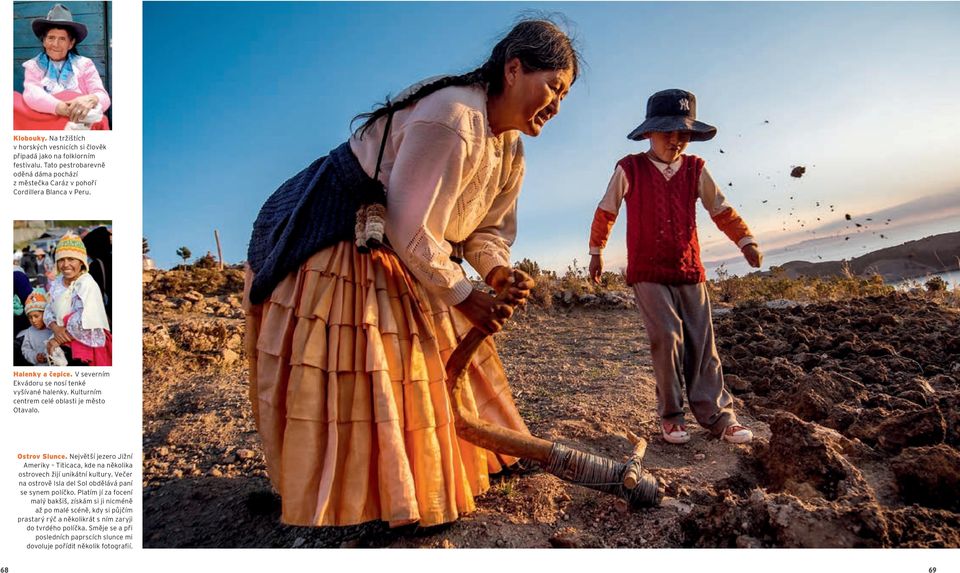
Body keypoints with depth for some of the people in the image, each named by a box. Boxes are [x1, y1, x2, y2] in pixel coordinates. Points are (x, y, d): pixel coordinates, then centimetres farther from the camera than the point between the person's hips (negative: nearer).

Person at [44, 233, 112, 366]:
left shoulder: (87, 284, -19)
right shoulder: (57, 282, 4)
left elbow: (84, 326, -24)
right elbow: (49, 312, 6)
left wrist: (58, 340, -13)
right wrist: (55, 328, -14)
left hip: (86, 348, -6)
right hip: (64, 347, 6)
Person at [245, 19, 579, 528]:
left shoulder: (510, 149, 4)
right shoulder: (451, 118, -28)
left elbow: (488, 228, 7)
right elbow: (409, 228, -29)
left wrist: (498, 272, -15)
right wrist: (461, 295, -20)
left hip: (396, 252, 10)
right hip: (329, 238, -9)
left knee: (438, 355, 13)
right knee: (350, 372, -4)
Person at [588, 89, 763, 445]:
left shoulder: (695, 170, 7)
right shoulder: (629, 169, -1)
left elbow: (721, 209, 12)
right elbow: (606, 211, 9)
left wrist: (745, 240, -1)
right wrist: (596, 251, 14)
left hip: (689, 271, 3)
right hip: (647, 272, -3)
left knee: (702, 343, 3)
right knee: (668, 337, -14)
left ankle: (717, 415, 11)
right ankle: (670, 415, 1)